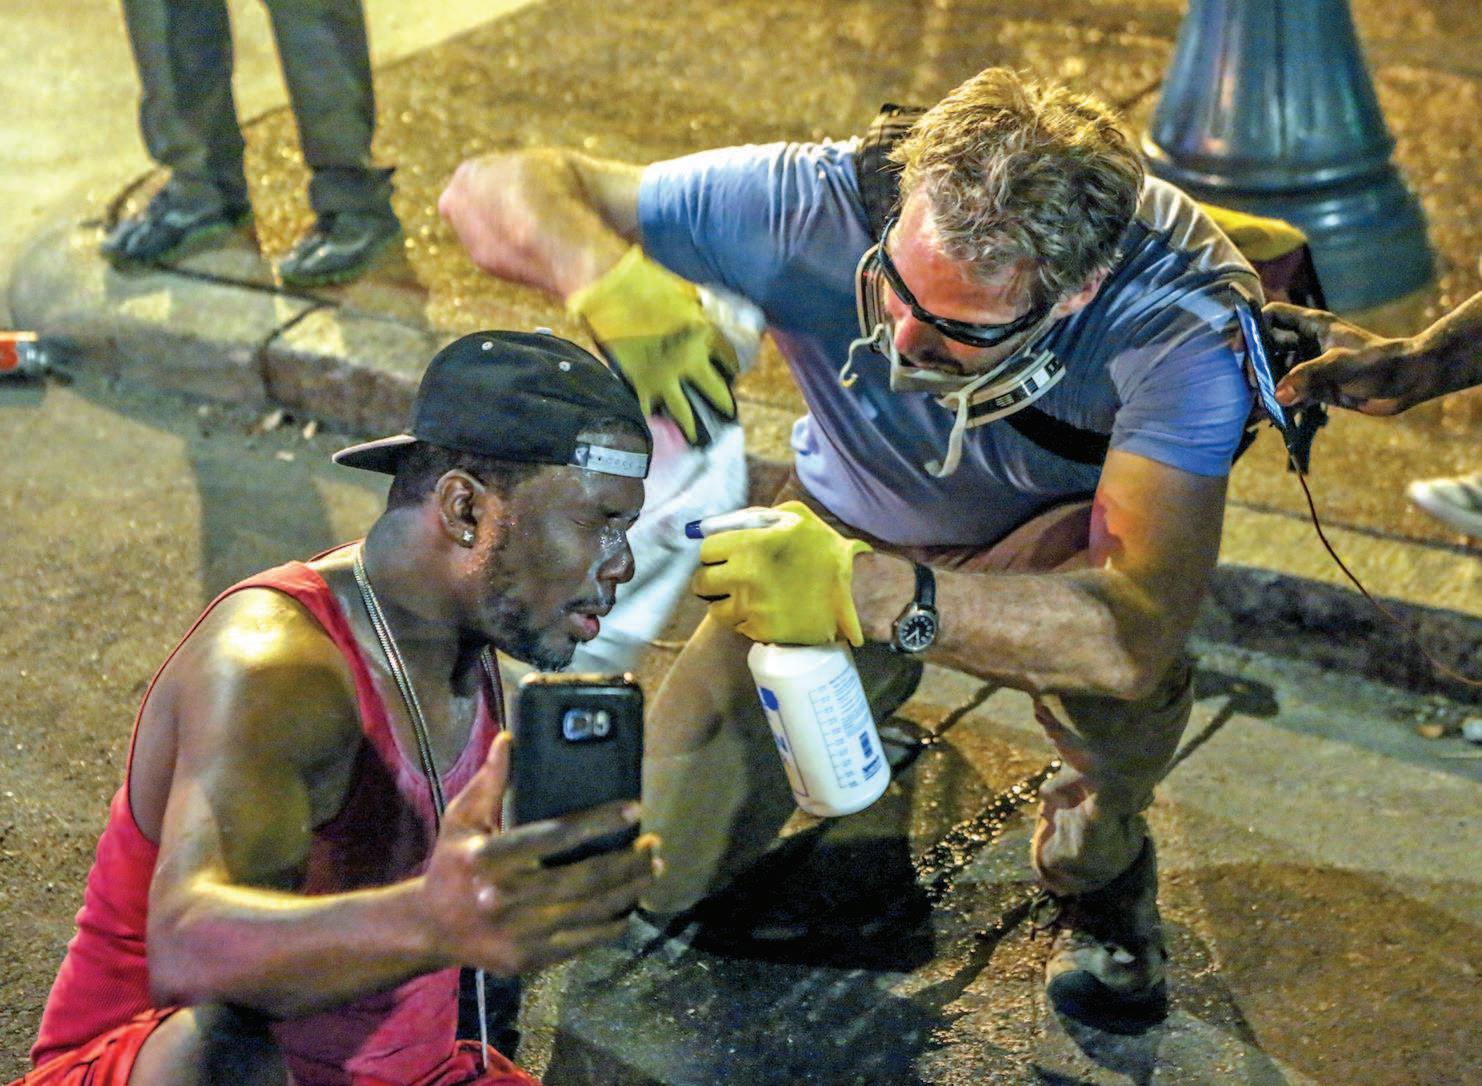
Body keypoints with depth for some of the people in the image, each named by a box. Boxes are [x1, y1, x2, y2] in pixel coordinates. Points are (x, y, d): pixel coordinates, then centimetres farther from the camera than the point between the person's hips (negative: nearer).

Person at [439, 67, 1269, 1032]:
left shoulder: (1178, 319, -40)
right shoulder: (816, 207, -35)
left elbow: (1137, 633, -49)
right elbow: (495, 186, -31)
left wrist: (868, 593, -59)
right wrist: (613, 279, -54)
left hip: (1047, 543, -2)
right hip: (844, 534, 2)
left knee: (1116, 646, -40)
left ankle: (1095, 860, -3)